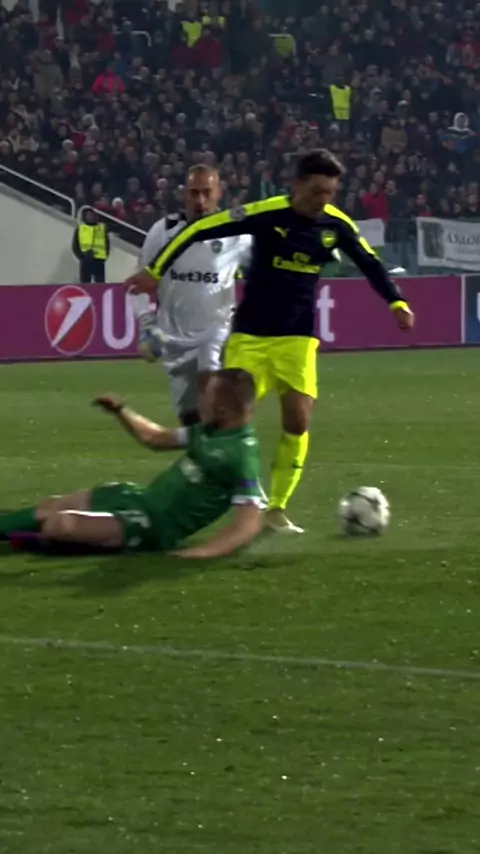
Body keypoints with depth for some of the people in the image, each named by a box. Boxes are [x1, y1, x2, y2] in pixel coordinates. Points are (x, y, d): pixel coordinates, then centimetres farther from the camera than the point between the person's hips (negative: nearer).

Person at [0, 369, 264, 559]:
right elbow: (157, 439, 22)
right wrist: (120, 410, 15)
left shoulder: (242, 456, -24)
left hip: (154, 526, -9)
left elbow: (251, 521, -30)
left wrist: (204, 552, -40)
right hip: (141, 497, 9)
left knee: (59, 525, -19)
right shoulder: (210, 430, 4)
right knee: (46, 510, 15)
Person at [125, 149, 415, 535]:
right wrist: (156, 271, -12)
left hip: (298, 339, 3)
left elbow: (370, 264, 12)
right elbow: (200, 230, -14)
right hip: (251, 335, -3)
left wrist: (398, 303, 1)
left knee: (298, 421, -7)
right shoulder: (266, 214, -18)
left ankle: (277, 509, 5)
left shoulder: (336, 224, -4)